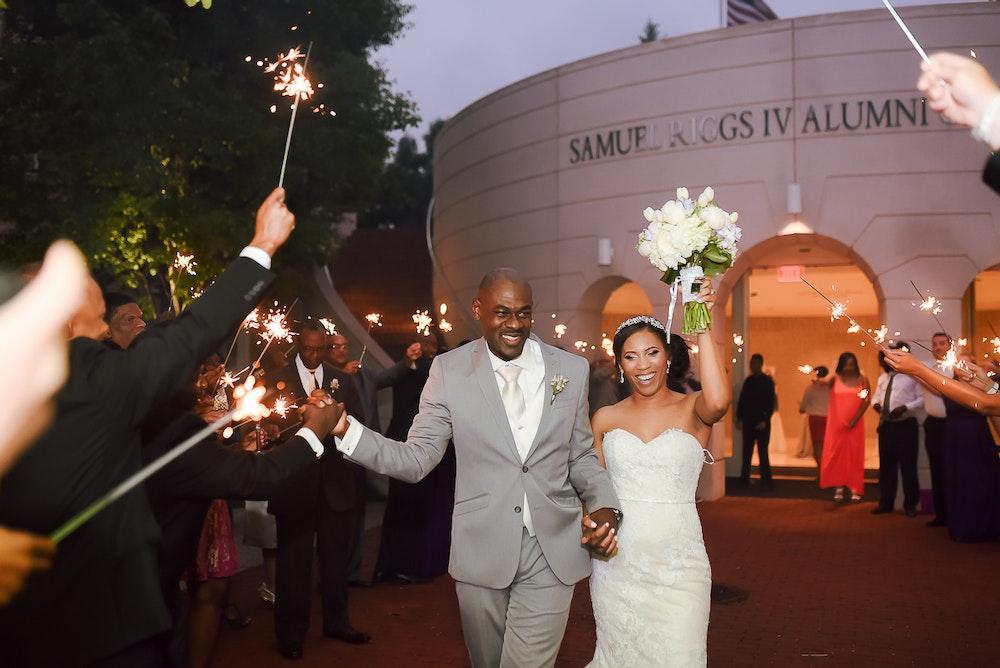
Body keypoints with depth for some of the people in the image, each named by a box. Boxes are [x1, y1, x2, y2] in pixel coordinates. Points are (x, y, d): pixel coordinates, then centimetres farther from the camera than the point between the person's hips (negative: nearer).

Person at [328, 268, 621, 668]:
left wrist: (604, 505, -8)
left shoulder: (571, 369, 2)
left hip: (553, 553, 0)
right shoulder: (449, 370, -2)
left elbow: (581, 455, 11)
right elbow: (416, 460, -3)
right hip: (482, 549, 0)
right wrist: (345, 430, -18)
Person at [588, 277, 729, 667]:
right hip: (616, 560, 3)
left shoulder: (692, 410, -3)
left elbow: (719, 401, -27)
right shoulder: (605, 419, 5)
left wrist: (702, 325, -23)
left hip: (677, 561, -2)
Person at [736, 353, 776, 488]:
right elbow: (742, 399, 13)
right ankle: (744, 478, 10)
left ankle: (766, 480, 0)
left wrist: (765, 420, -14)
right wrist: (739, 418, 7)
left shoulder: (767, 381, -3)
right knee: (747, 451, 6)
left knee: (762, 451, -4)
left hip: (761, 422, -5)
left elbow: (771, 402, -7)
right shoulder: (748, 380, 12)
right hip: (748, 421, 5)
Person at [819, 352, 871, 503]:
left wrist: (854, 420, -11)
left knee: (854, 455, 2)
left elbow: (867, 401, -3)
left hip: (854, 424, 0)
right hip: (836, 423, 0)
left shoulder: (862, 380, 0)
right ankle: (838, 488, 5)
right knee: (836, 454, 1)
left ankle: (855, 490, 3)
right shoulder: (835, 378, -2)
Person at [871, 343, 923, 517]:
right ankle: (886, 503, 21)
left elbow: (923, 398, -11)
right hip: (886, 425, 6)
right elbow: (876, 395, 21)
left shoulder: (911, 376, -9)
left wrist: (905, 407, -22)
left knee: (908, 465, 2)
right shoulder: (882, 377, 12)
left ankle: (910, 504, 14)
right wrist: (875, 403, -2)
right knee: (886, 465, 11)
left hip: (905, 425, -6)